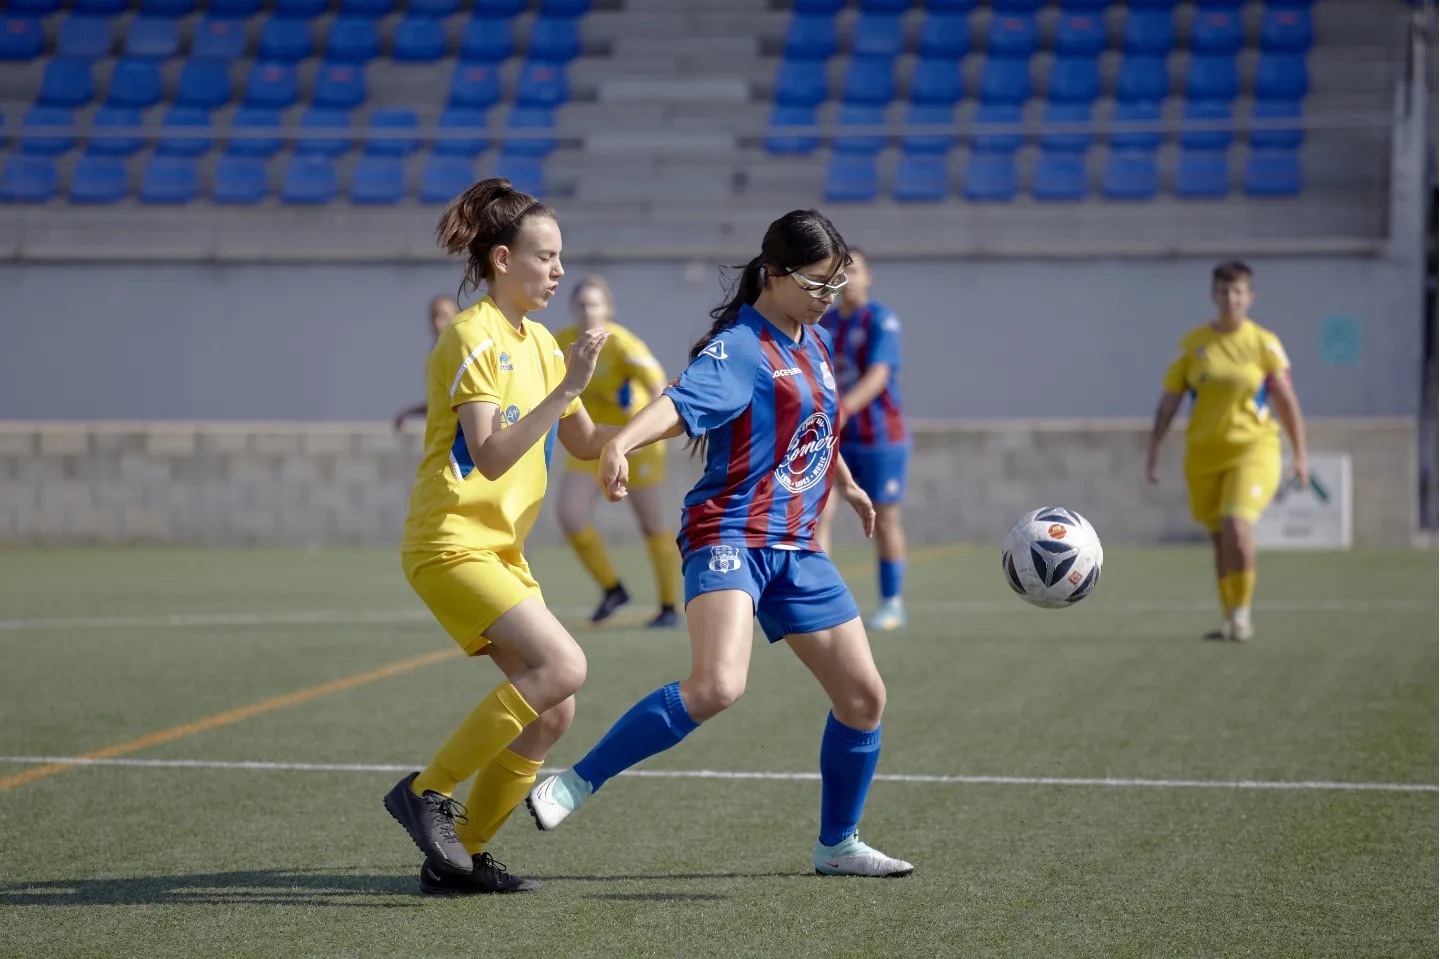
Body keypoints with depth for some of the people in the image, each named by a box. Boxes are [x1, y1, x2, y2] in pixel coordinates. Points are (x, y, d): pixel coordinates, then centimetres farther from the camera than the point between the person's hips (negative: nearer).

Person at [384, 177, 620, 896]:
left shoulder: (539, 342, 15)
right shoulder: (473, 338, -13)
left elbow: (585, 443, 23)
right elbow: (491, 457, -23)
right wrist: (566, 387, -26)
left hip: (499, 550, 9)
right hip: (450, 543, -9)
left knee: (553, 712, 2)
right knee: (562, 666, -24)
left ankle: (458, 857, 10)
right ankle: (426, 791, -13)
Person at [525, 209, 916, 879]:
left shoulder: (815, 345, 15)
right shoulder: (740, 348, -12)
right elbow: (681, 402, -32)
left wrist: (847, 484, 53)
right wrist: (621, 442, -52)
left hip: (796, 548, 9)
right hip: (731, 536, -8)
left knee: (863, 696, 9)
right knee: (717, 686, -30)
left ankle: (837, 845, 28)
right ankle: (576, 784, -17)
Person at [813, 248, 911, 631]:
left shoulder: (882, 321, -12)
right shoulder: (825, 323, 7)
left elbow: (878, 376, -25)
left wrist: (843, 409, -39)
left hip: (880, 435, -4)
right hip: (834, 440, 5)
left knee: (884, 520, 6)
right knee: (816, 512, -13)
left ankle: (892, 605, 21)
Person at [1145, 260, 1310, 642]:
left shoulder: (1264, 343, -1)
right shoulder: (1192, 344, 3)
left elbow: (1286, 400, 2)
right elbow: (1169, 400, 6)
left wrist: (1300, 454, 0)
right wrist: (1153, 450, 1)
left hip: (1253, 450, -3)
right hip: (1204, 454, 3)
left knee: (1237, 525, -21)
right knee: (1220, 537, 8)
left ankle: (1241, 611, -6)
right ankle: (1230, 618, 23)